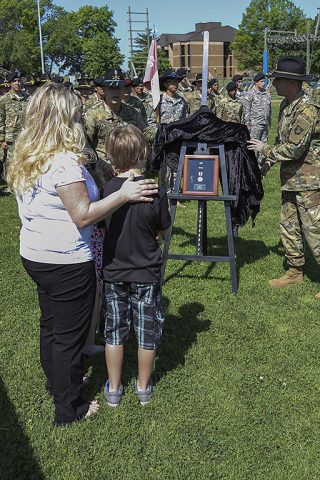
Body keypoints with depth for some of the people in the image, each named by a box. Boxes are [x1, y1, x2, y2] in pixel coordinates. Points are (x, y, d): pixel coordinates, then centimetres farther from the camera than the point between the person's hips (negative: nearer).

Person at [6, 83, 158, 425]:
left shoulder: (25, 158, 4)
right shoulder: (64, 161, -24)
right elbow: (83, 215, -25)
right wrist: (123, 195, -20)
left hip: (34, 255, 9)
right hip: (66, 263, -9)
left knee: (50, 325, 25)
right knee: (70, 335, 7)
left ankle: (56, 382, 46)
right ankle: (68, 408, 24)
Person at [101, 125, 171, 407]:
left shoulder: (105, 190, -12)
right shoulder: (156, 192, -17)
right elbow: (162, 230, -4)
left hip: (113, 271, 2)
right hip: (146, 273, -1)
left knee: (114, 330, 16)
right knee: (147, 331, 16)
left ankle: (114, 389, 29)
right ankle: (144, 386, 32)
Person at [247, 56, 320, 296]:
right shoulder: (286, 105, 10)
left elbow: (295, 148, -23)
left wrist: (265, 149, -11)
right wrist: (269, 160, 14)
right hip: (291, 179, 10)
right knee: (289, 227, 16)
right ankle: (295, 271, 29)